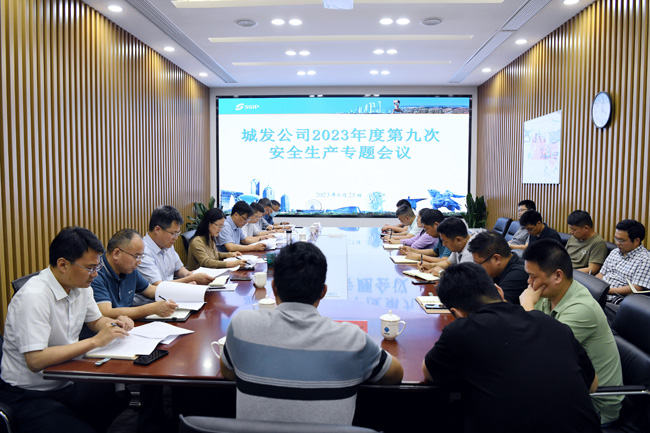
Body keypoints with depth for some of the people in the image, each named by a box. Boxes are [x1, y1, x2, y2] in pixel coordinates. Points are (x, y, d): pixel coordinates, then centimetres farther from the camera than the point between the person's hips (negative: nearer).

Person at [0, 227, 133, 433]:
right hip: (29, 395, -8)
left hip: (67, 383, 8)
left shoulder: (80, 286, 2)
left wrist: (115, 323, -3)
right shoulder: (33, 297, -23)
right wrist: (95, 341, -27)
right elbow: (36, 361, -28)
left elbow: (96, 320, 19)